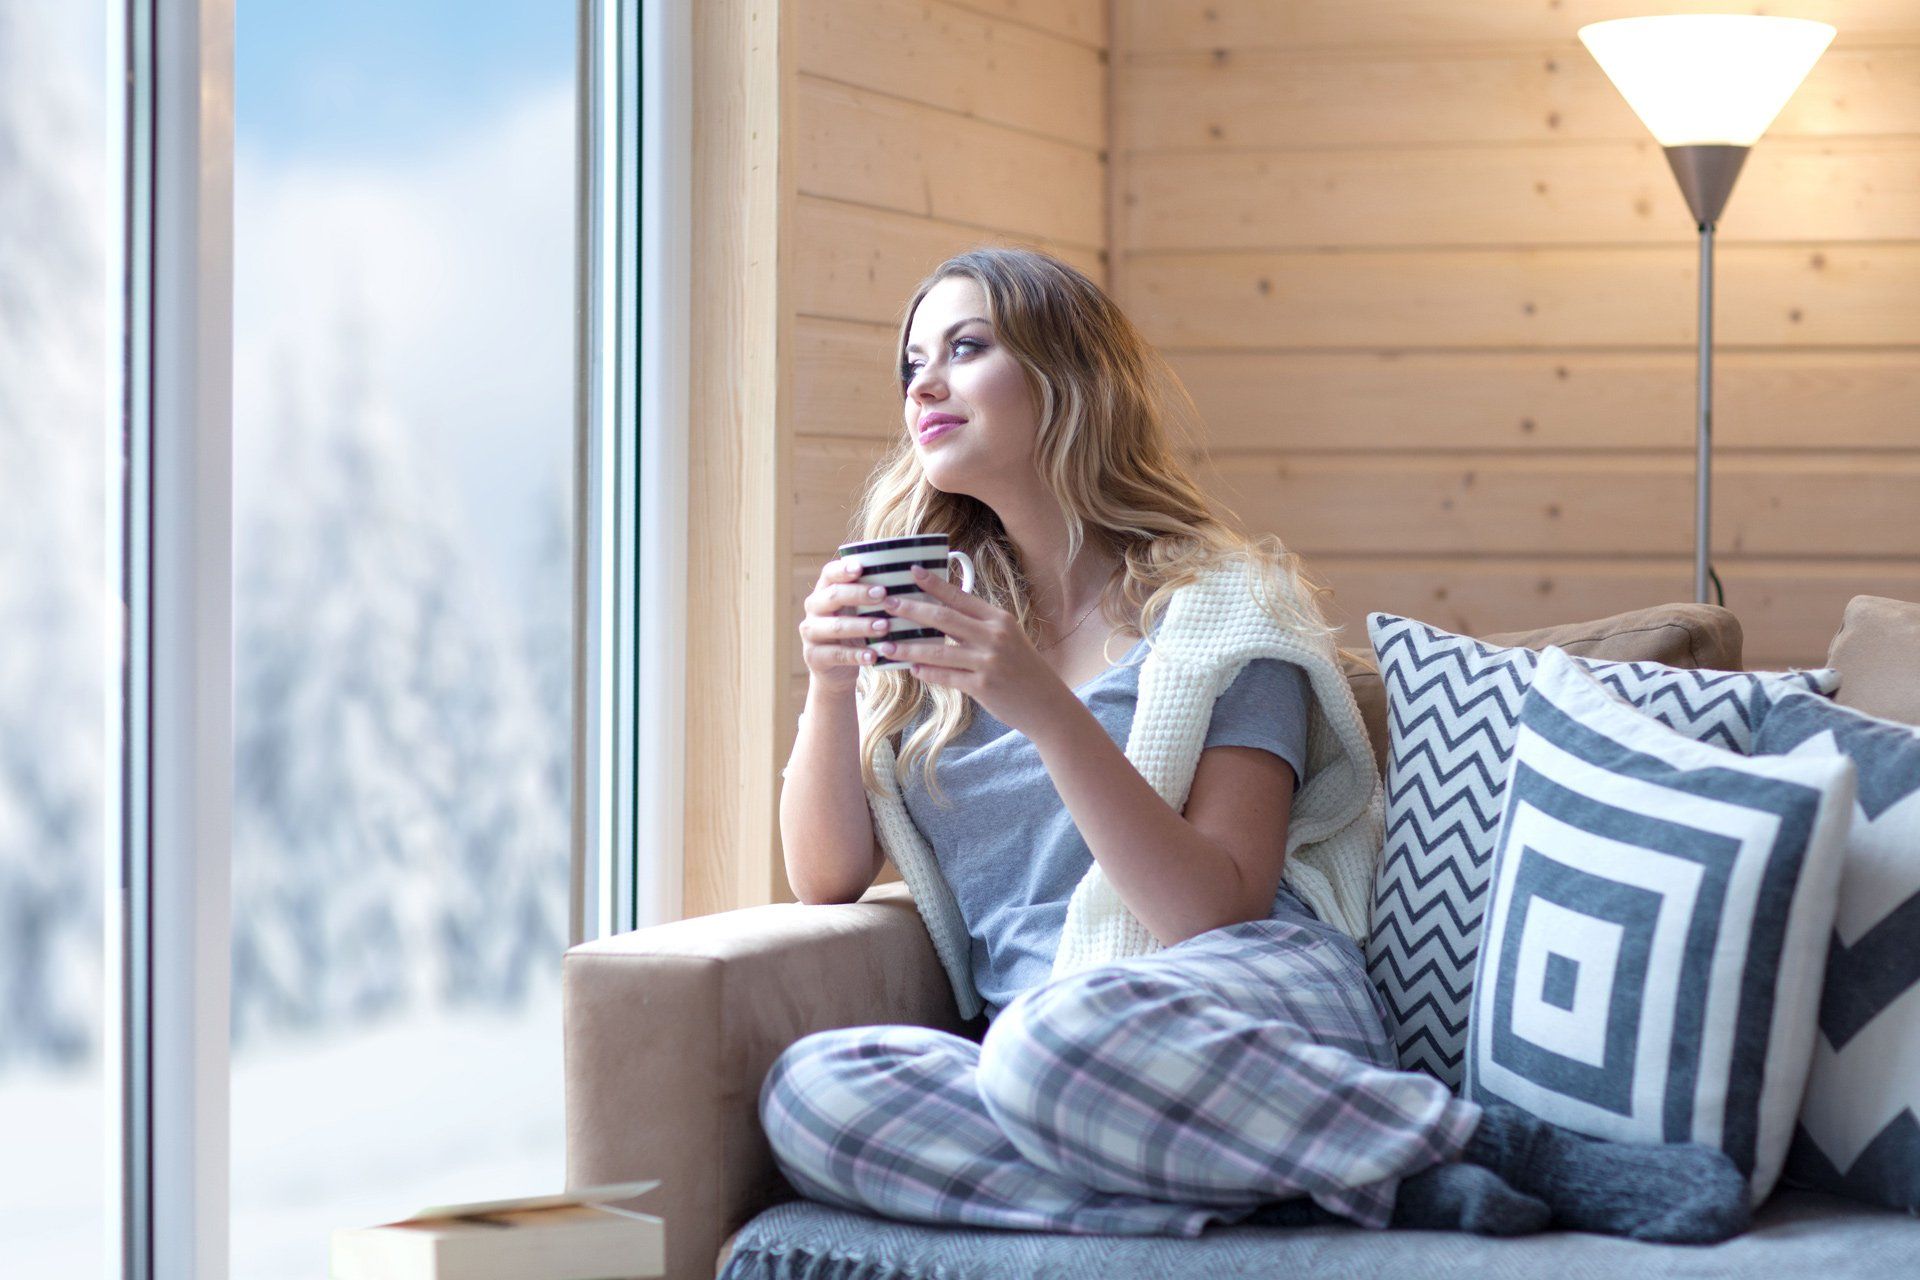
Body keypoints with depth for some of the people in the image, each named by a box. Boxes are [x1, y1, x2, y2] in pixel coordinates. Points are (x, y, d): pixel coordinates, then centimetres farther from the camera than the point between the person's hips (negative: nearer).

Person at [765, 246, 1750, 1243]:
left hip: (1247, 1001, -4)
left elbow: (1220, 909, -7)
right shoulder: (924, 617, 18)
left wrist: (1046, 710, -17)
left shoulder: (1219, 601, 3)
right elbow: (826, 879, 11)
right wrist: (828, 687, -6)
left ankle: (1525, 1155, -22)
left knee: (1057, 1038, -42)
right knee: (805, 1091, -31)